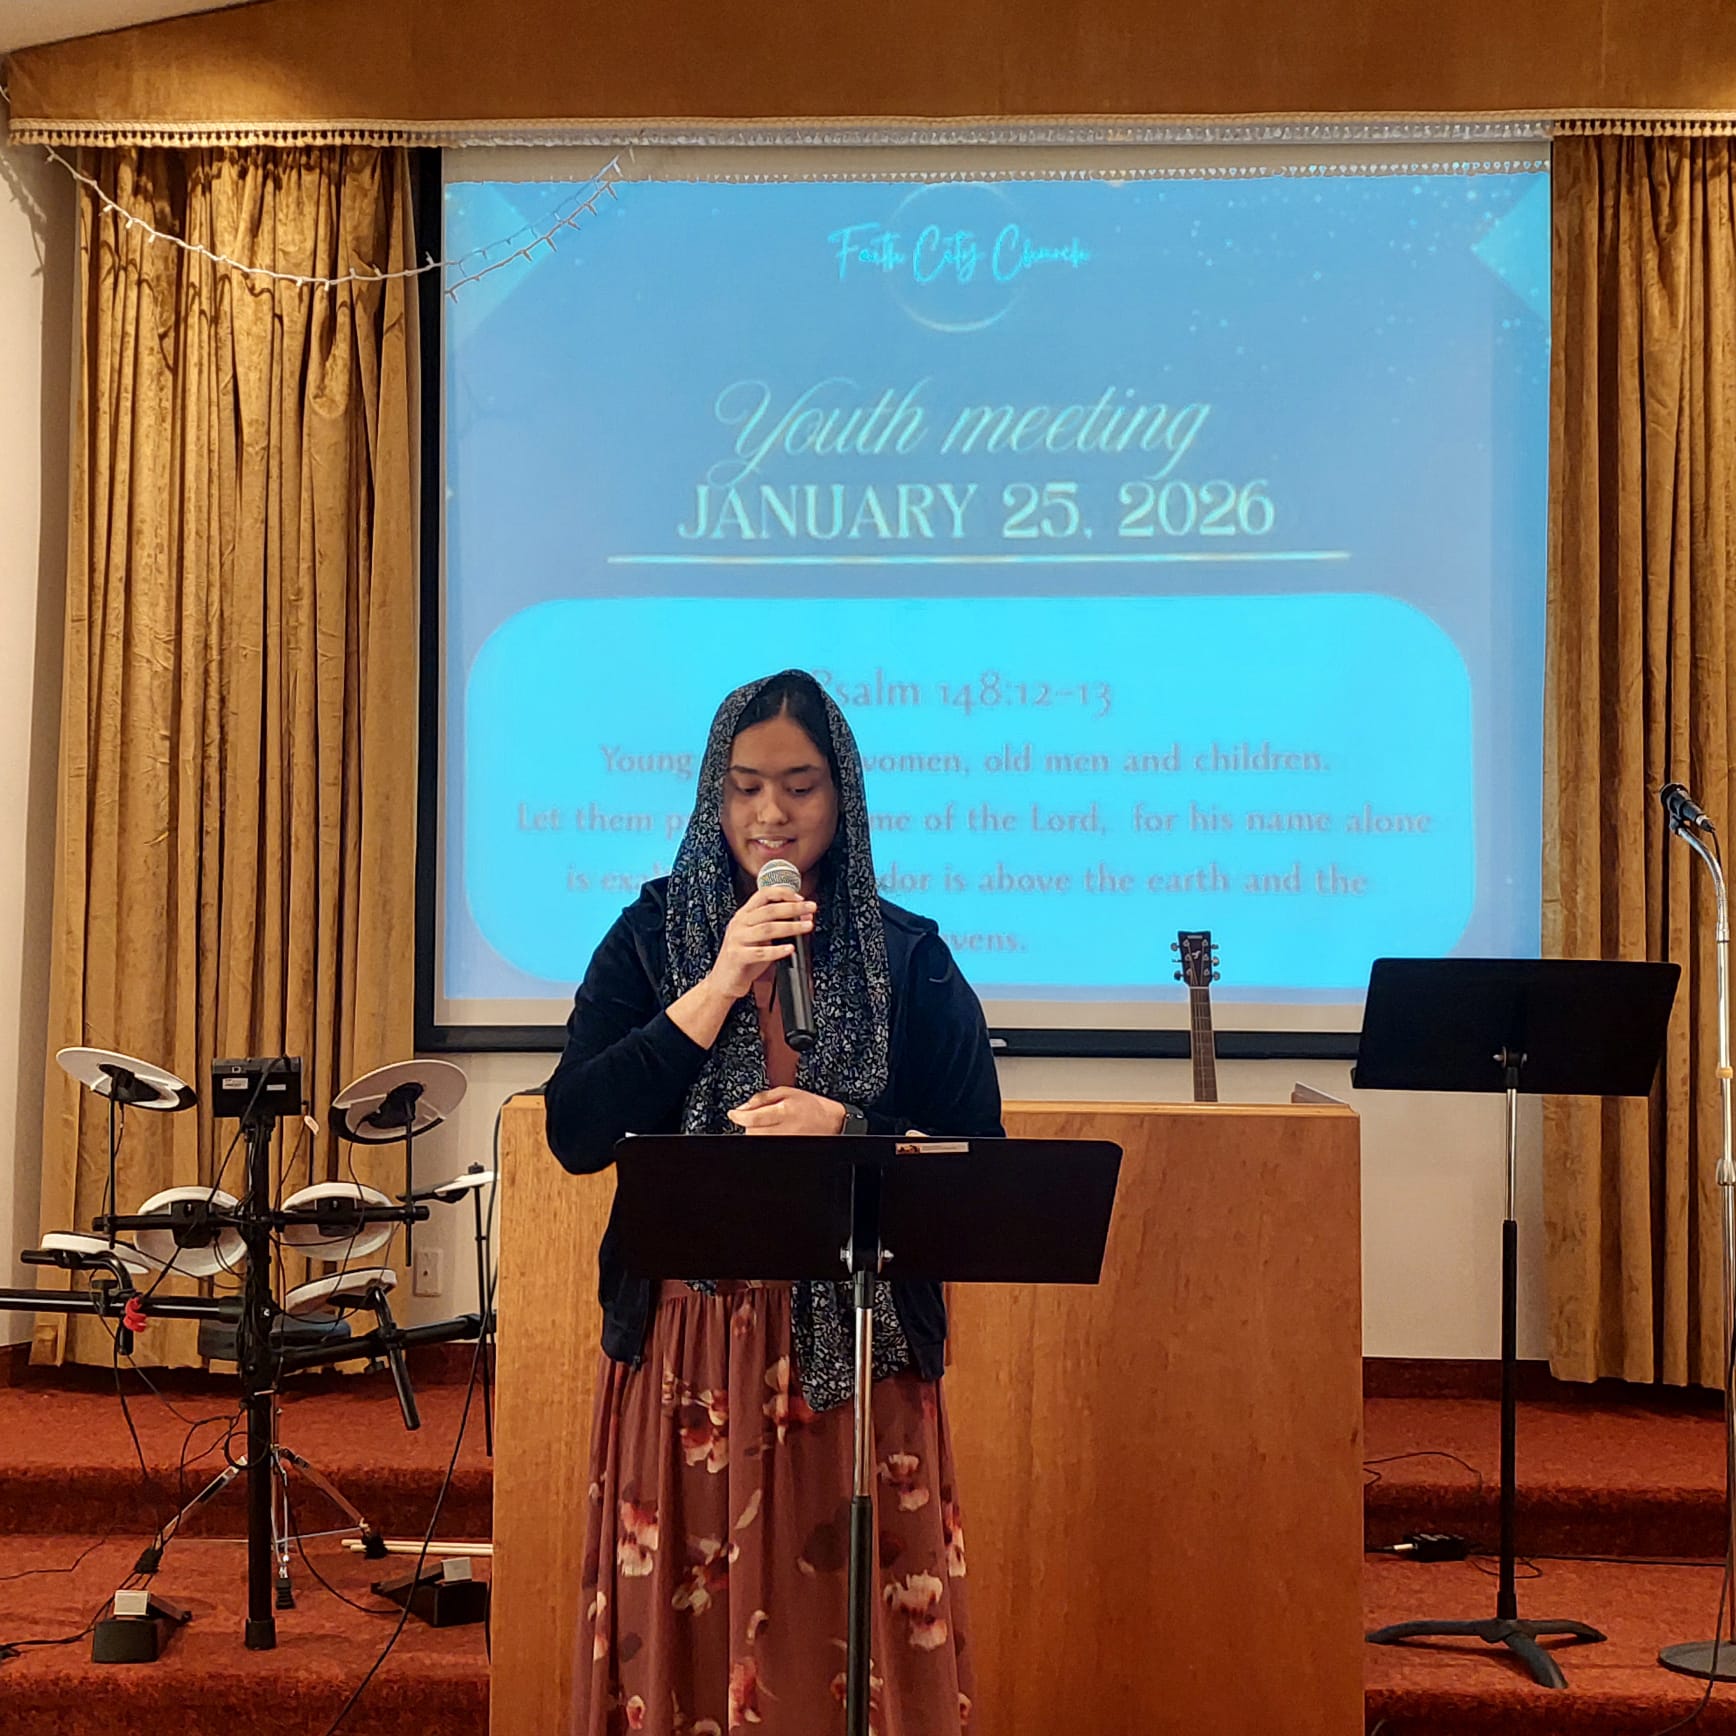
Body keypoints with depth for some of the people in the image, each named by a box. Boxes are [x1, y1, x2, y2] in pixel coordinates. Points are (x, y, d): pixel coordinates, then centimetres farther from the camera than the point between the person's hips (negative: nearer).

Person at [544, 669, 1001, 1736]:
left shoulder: (908, 956, 4)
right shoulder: (654, 937, 5)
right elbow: (574, 1134, -6)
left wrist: (844, 1130, -15)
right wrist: (719, 987, -12)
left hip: (856, 1349, 0)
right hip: (687, 1348, 0)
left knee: (857, 1639, 2)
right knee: (682, 1642, 4)